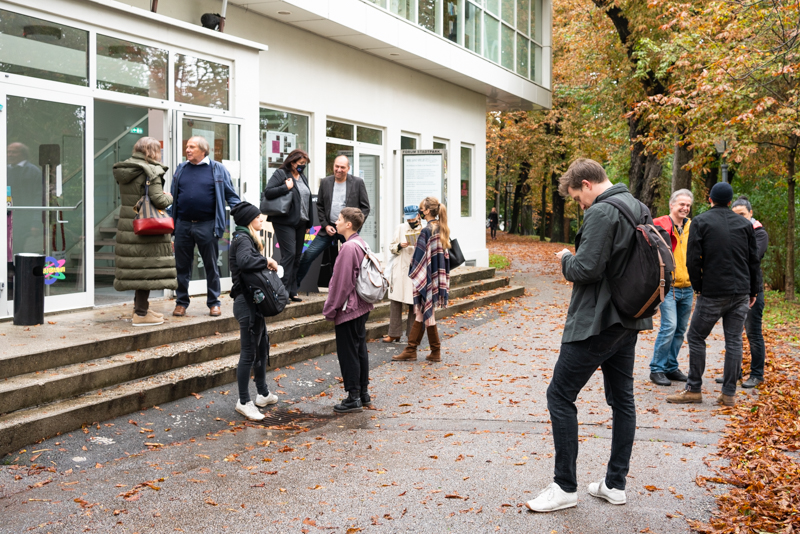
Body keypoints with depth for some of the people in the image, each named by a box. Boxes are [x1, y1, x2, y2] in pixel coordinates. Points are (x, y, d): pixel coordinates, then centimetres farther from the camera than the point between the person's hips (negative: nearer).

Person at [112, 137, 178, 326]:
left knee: (137, 268, 17)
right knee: (146, 269, -3)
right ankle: (141, 314, 0)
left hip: (127, 225, 8)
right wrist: (169, 198, 2)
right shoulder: (151, 172, -13)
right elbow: (158, 200, -19)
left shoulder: (124, 171, 12)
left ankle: (140, 307, 27)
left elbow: (130, 198, 15)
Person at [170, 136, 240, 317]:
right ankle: (181, 302, 18)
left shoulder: (218, 169, 2)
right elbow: (173, 197, 15)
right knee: (182, 266, 8)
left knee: (211, 266, 5)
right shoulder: (181, 169, 11)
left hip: (206, 226, -3)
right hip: (183, 225, 3)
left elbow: (231, 196, 3)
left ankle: (213, 303, 15)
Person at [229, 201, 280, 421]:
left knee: (262, 347, 19)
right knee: (249, 352, -5)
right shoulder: (242, 239, -14)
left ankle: (263, 394, 31)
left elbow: (253, 264, 12)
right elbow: (245, 261, -35)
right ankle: (243, 401, 4)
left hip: (253, 301, 11)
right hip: (246, 302, -11)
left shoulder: (247, 238, 18)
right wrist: (267, 261, -21)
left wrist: (266, 264, -4)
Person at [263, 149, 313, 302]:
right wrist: (286, 187, -20)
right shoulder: (280, 174, -4)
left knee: (297, 256, 7)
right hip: (285, 222, -7)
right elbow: (267, 192, -14)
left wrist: (308, 224, 19)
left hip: (300, 223, 7)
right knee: (289, 254, -13)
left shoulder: (303, 178, 19)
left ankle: (292, 291, 12)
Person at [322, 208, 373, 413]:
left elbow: (341, 282, -20)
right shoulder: (361, 244, 10)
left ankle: (353, 398, 4)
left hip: (348, 309, -10)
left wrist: (331, 308, -12)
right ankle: (363, 392, 24)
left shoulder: (348, 247, -20)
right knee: (360, 349, 15)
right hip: (362, 306, 10)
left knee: (348, 352, -2)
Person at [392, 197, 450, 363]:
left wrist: (414, 275, -10)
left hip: (426, 279, -8)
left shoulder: (426, 231, -18)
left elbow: (420, 256, -18)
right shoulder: (442, 229, 7)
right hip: (438, 278, 8)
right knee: (420, 313, 13)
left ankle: (436, 352, 11)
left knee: (426, 312, 4)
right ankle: (411, 350, 18)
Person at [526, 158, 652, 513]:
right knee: (621, 399, 14)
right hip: (629, 321, 10)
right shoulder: (639, 209, 12)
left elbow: (586, 269, -24)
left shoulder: (601, 213, -18)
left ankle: (565, 487, 3)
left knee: (560, 395, -1)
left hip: (597, 322, -10)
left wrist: (566, 259, -3)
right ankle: (616, 484, 22)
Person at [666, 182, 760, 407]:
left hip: (712, 293, -4)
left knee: (696, 337, 6)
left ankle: (694, 389, 8)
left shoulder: (701, 222, -3)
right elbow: (754, 260, 11)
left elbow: (693, 259, -9)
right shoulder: (744, 224, 9)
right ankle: (729, 393, 7)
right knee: (734, 340, 6)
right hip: (741, 293, 4)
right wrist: (753, 291, 18)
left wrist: (698, 287, 2)